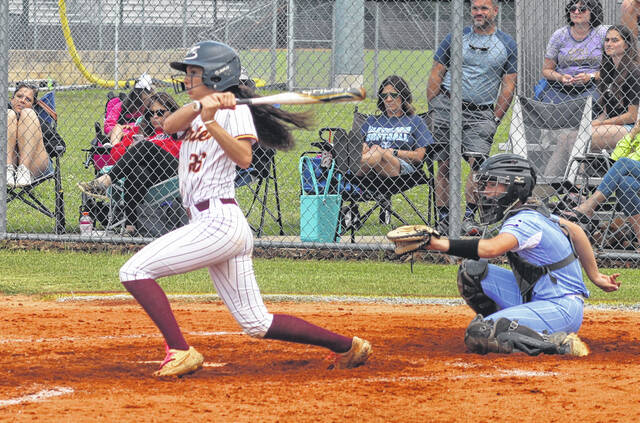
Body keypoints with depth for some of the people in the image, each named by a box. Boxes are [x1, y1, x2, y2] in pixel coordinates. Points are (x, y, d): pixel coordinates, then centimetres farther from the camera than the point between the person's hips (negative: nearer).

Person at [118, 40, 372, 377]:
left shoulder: (234, 111, -1)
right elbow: (169, 125, -1)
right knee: (256, 323, 10)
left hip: (218, 221, -9)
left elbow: (244, 158, -18)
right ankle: (349, 346, 15)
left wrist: (211, 122, -29)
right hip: (215, 226, 9)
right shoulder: (195, 113, 22)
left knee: (134, 271, -14)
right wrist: (201, 106, -20)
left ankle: (180, 352, -19)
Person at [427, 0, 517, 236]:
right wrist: (433, 108, 1)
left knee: (478, 161, -17)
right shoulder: (455, 38, 8)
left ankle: (469, 217, -13)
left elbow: (508, 84, 6)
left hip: (481, 112, -1)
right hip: (447, 106, 1)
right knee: (444, 164, -1)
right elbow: (436, 75, 9)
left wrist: (496, 119, -1)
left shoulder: (507, 45, 6)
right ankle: (443, 220, 5)